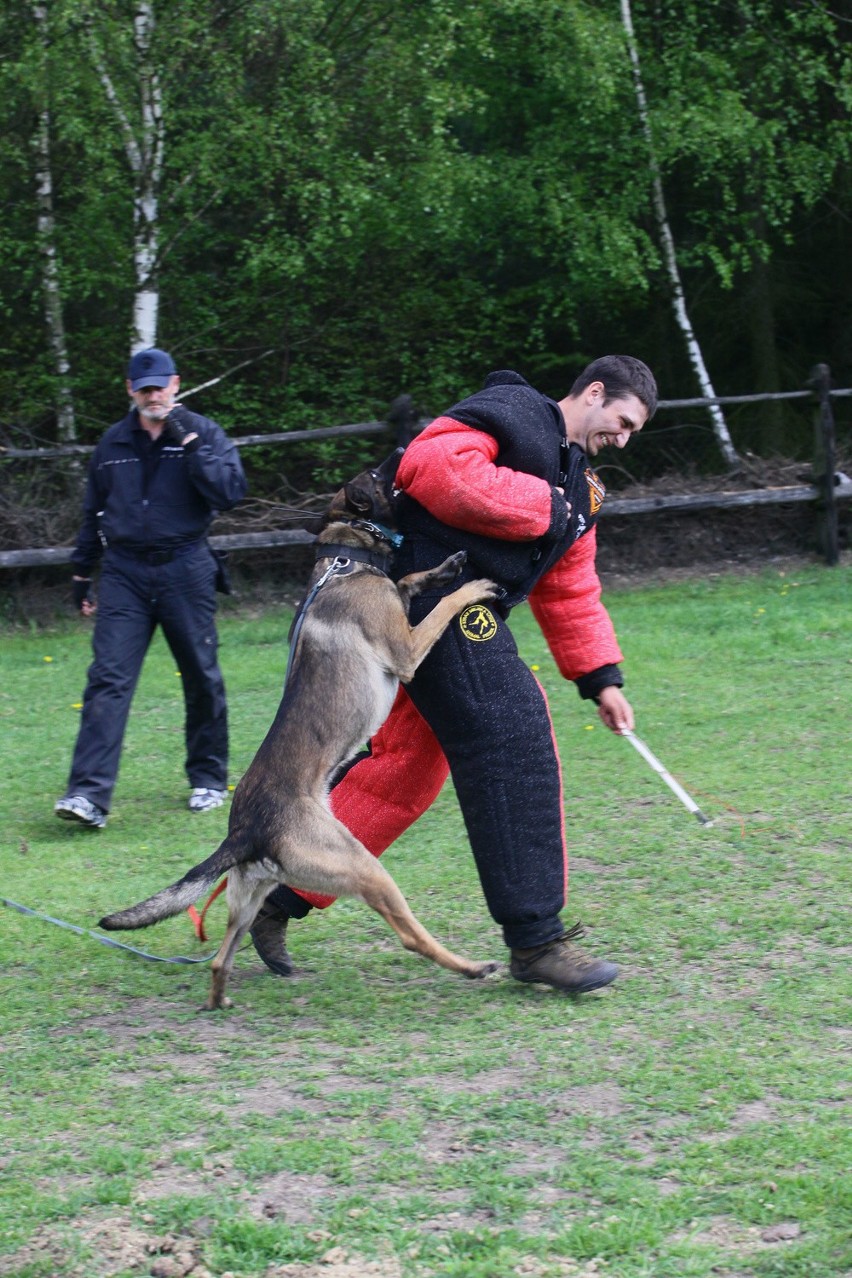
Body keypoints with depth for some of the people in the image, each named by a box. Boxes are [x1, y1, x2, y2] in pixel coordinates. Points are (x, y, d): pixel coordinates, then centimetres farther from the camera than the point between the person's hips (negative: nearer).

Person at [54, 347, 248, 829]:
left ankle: (209, 780, 24)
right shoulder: (114, 443, 10)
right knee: (108, 679, -10)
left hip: (185, 572, -2)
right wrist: (82, 573, 18)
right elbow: (94, 512, 20)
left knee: (202, 677, 6)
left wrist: (190, 442, -19)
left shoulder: (204, 434, 0)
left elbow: (231, 492, -15)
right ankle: (89, 795, -17)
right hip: (125, 573, 2)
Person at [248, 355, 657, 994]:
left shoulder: (578, 488, 24)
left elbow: (571, 593, 27)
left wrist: (601, 678, 16)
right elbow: (433, 467, -23)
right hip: (433, 584, -10)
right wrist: (541, 509, -15)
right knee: (511, 744, -13)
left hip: (464, 619, 10)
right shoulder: (512, 412, -6)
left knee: (407, 764, 11)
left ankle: (279, 896, 21)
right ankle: (535, 940, -9)